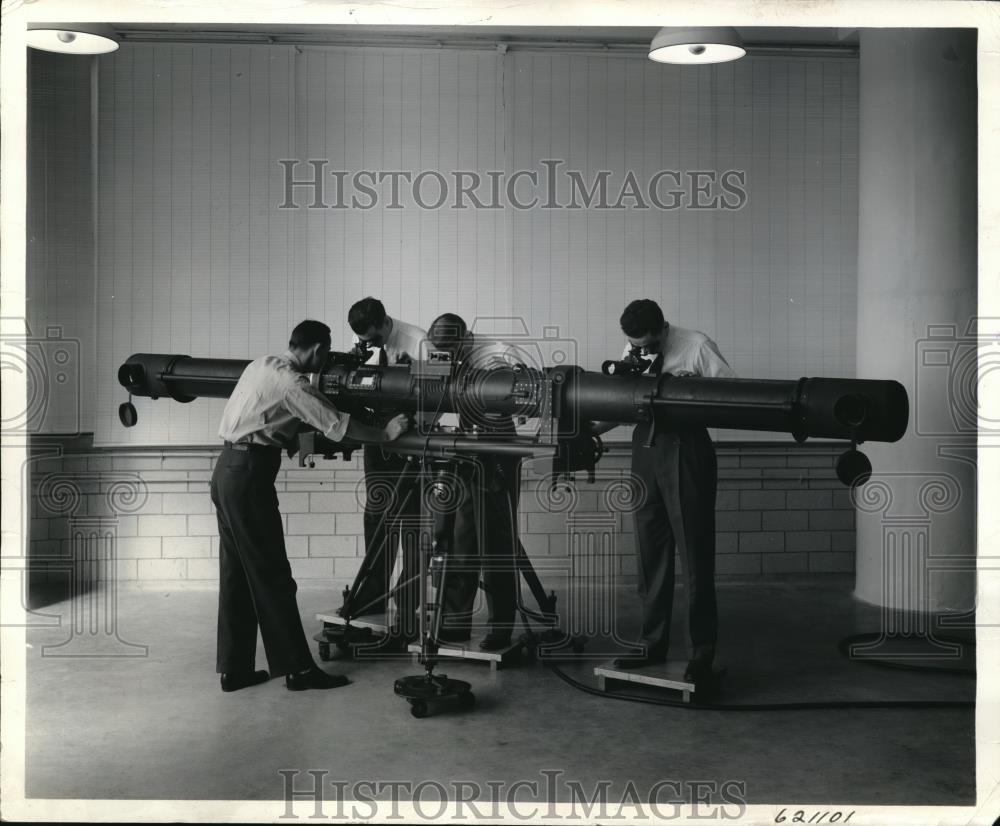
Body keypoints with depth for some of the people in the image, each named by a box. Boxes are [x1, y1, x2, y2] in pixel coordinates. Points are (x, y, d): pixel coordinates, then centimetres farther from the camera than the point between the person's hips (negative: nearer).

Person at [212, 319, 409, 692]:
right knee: (270, 574, -4)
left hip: (227, 469, 9)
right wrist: (386, 434, -1)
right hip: (248, 475, -9)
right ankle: (297, 668, 2)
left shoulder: (261, 365, 13)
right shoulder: (291, 383, -13)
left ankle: (234, 669, 16)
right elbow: (339, 425, -13)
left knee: (237, 573, 11)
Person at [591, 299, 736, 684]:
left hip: (686, 447, -5)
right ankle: (652, 642, 22)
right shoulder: (631, 353, 8)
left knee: (694, 550, -1)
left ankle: (703, 649, 9)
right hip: (646, 447, 6)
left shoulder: (696, 345, -8)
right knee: (650, 550, 11)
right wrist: (588, 429, -2)